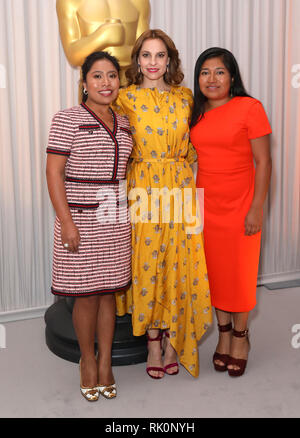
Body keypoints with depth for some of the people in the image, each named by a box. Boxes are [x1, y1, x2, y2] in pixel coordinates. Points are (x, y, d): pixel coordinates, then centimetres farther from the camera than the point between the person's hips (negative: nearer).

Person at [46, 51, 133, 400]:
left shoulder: (123, 124, 11)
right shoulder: (67, 120, -7)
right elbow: (54, 173, -11)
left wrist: (129, 214, 13)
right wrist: (67, 223, -16)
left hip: (116, 222, 5)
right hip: (81, 221, -5)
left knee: (108, 292, 11)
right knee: (86, 296, 4)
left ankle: (105, 362, 26)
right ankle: (87, 360, 26)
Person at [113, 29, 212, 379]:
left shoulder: (185, 96, 9)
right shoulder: (125, 97, 2)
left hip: (180, 188, 2)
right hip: (143, 189, -2)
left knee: (180, 263, 4)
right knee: (147, 263, 2)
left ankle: (173, 340, 21)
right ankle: (153, 343, 19)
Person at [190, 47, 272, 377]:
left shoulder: (250, 108, -8)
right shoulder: (198, 113, 7)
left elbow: (263, 161, -9)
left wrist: (257, 209, -13)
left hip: (239, 206, -4)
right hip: (206, 206, 5)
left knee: (240, 272, 6)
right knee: (214, 271, 12)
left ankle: (240, 336, 28)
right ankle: (224, 333, 31)